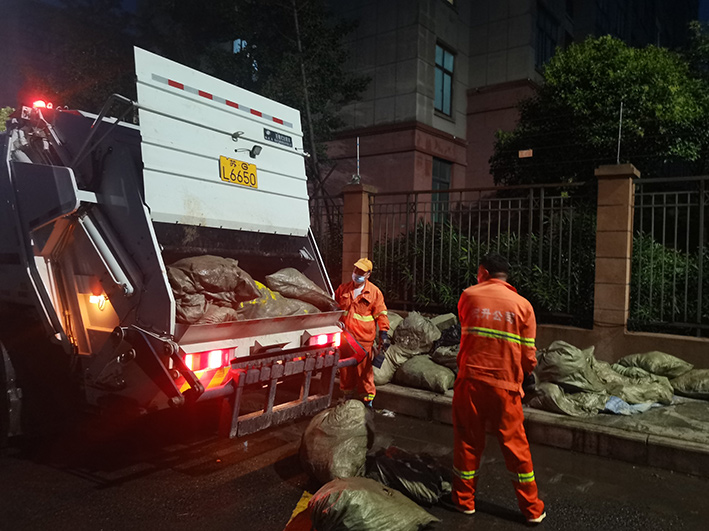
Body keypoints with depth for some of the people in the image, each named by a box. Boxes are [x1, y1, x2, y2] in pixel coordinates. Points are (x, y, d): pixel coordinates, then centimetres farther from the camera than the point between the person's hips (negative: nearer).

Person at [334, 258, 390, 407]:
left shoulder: (374, 292, -1)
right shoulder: (343, 289, 10)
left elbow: (381, 314, 0)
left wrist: (384, 333, -8)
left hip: (363, 339, -4)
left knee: (364, 370, -3)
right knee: (345, 369, 12)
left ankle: (367, 399, 10)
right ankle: (348, 398, 27)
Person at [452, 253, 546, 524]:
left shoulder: (469, 296, 0)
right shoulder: (522, 305, -2)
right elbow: (529, 355, -2)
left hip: (470, 380, 0)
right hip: (505, 385, 0)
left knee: (467, 441, 13)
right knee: (515, 446, 11)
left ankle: (464, 500, 26)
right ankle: (532, 509, 21)